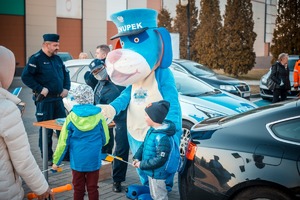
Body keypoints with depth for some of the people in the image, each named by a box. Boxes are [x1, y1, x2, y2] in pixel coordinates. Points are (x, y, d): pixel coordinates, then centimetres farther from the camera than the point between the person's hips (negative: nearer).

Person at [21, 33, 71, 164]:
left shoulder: (57, 58, 12)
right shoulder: (36, 59, -10)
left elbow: (65, 74, 22)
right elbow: (25, 76, -15)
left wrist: (66, 88, 7)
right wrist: (40, 89, -18)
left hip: (58, 99, 7)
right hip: (44, 100, -7)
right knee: (46, 130, 0)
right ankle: (47, 157, 12)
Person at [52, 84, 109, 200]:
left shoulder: (71, 117, -10)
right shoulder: (99, 116, -8)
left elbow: (63, 142, -5)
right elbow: (105, 139, 1)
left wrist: (56, 161, 6)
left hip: (77, 160, 0)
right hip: (94, 160, 0)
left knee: (78, 188, 13)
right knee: (92, 188, 11)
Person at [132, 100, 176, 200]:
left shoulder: (161, 137, -29)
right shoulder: (151, 130, 0)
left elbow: (161, 159, -28)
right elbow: (144, 145, 13)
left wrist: (142, 165, -22)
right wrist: (137, 158, -2)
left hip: (157, 174, -9)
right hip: (151, 172, 9)